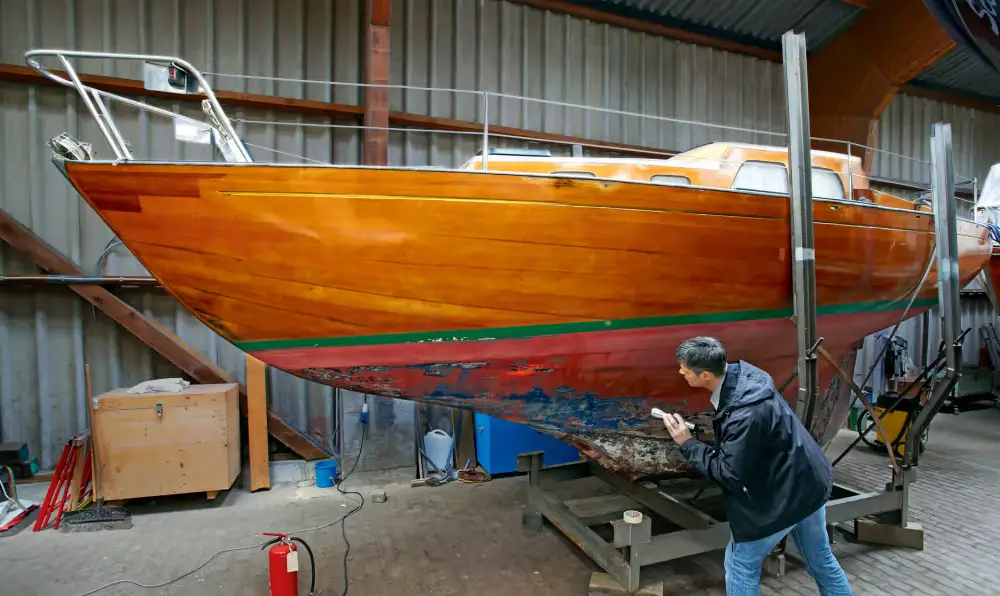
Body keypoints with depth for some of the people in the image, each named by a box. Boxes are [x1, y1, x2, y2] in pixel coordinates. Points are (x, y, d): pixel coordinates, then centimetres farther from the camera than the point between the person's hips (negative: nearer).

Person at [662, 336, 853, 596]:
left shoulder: (746, 414, -36)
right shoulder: (740, 373, -10)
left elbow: (730, 474, -25)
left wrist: (688, 444, -19)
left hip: (784, 496, -8)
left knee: (741, 563, 10)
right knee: (820, 559, 27)